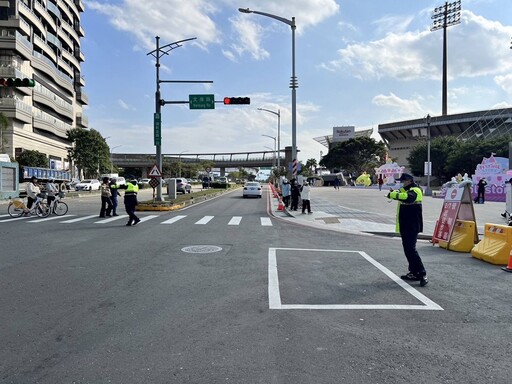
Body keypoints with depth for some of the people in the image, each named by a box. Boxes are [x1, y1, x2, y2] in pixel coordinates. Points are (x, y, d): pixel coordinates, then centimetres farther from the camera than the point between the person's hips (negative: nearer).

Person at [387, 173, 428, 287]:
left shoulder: (415, 190, -15)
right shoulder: (407, 190, 20)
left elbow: (407, 197, -33)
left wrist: (392, 194, -25)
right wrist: (394, 193, -4)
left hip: (412, 227, -10)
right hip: (405, 226, 10)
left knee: (410, 249, -13)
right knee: (408, 249, 13)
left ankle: (422, 274, -11)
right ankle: (414, 272, 21)